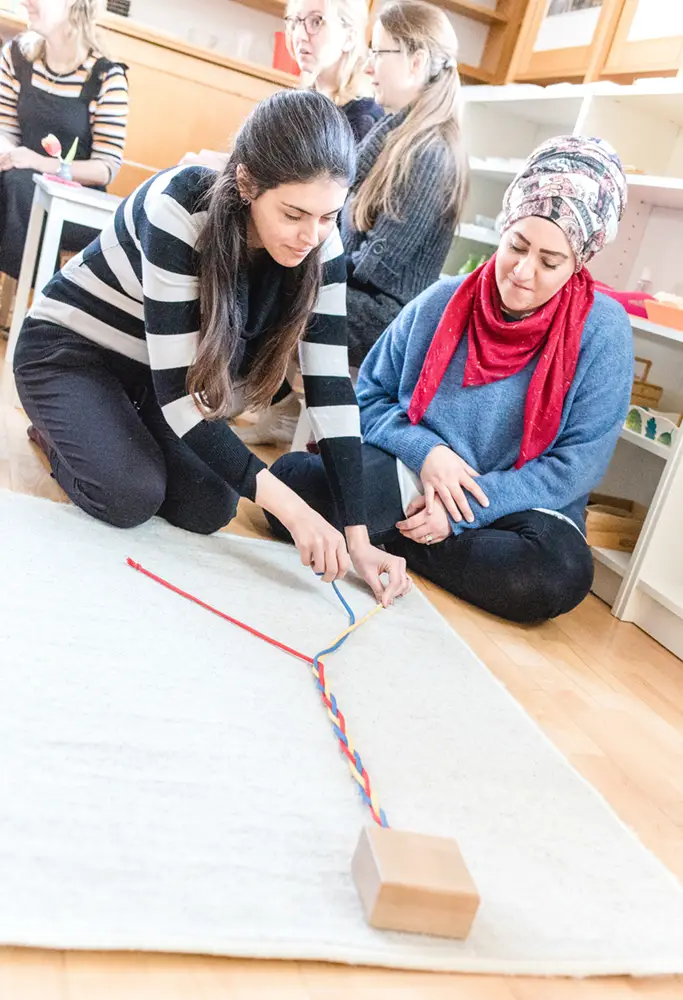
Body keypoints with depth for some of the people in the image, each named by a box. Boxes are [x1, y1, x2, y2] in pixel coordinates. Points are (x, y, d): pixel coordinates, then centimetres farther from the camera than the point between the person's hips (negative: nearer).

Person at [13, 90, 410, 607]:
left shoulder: (319, 241, -18)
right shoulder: (179, 209, -34)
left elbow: (330, 384, -19)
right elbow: (175, 390, -34)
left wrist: (358, 534, -22)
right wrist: (287, 504, -38)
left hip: (148, 370, 5)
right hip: (69, 347, -4)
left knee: (209, 510, -9)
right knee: (133, 495, -26)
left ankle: (119, 430, 17)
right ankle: (61, 432, 7)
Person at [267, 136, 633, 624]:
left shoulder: (603, 332, -9)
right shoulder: (441, 303, -2)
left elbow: (578, 463, -11)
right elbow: (371, 396, 5)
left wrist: (466, 509, -20)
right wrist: (425, 450, -17)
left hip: (516, 506, 1)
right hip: (408, 478, 0)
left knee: (562, 571, -36)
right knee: (291, 477, -24)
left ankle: (395, 544, -15)